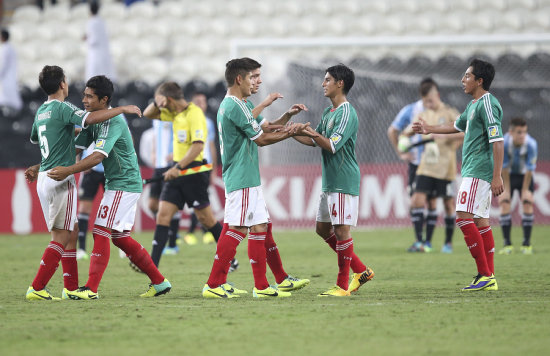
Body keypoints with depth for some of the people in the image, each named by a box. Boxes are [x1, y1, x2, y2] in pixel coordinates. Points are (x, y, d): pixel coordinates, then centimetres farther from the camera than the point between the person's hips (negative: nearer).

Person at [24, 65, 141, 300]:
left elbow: (35, 139, 32)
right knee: (61, 237, -6)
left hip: (44, 179, 9)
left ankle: (71, 287, 14)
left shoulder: (41, 111, 14)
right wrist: (122, 109, -21)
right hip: (61, 178, -9)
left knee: (71, 231, 14)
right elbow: (90, 118, -28)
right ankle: (36, 288, -11)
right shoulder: (61, 108, -11)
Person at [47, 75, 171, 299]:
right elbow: (76, 148, 12)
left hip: (124, 185, -10)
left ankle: (91, 288, -12)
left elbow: (98, 156, -30)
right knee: (120, 237, 12)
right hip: (116, 183, 10)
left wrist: (68, 171, -39)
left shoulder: (113, 122, -20)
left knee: (101, 232, -12)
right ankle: (159, 282, 19)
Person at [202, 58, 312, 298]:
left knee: (259, 228, 9)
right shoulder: (236, 106, -15)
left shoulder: (227, 105, 18)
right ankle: (213, 285, -10)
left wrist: (287, 116, 17)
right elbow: (261, 139, -12)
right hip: (243, 179, -11)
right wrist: (291, 132, -1)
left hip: (247, 179, 11)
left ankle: (261, 286, 9)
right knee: (237, 229, -10)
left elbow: (261, 130, 22)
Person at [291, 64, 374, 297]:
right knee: (323, 229, 12)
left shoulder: (347, 113, -14)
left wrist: (309, 130, -20)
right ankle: (360, 270, 20)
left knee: (341, 229, -7)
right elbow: (314, 141, 24)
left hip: (344, 181, -10)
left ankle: (342, 285, -1)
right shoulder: (328, 112, 15)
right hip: (330, 181, 10)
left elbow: (331, 145, -21)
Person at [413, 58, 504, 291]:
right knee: (480, 221, 7)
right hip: (473, 170, 10)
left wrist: (497, 176, -26)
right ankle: (489, 278, 6)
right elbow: (458, 126, 37)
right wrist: (430, 129, 46)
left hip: (478, 172, -10)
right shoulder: (473, 104, 17)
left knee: (463, 217, -15)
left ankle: (484, 274, -15)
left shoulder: (487, 104, -14)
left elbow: (497, 141, -20)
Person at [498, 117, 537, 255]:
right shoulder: (503, 143, -29)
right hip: (508, 175, 0)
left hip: (525, 175, 0)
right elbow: (503, 167, -19)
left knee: (527, 204, -11)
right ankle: (507, 244, -7)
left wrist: (525, 190, -15)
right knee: (504, 204, -12)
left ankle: (527, 243, -5)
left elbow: (530, 169, -20)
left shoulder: (531, 144, -29)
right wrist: (506, 189, -15)